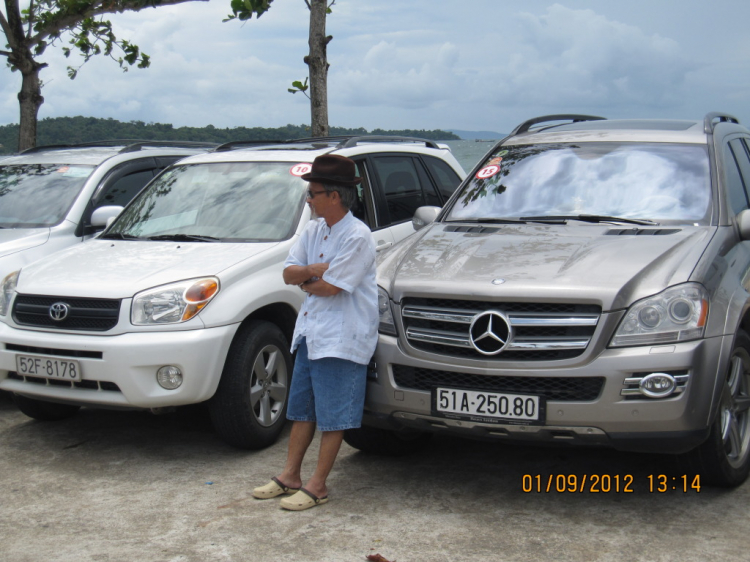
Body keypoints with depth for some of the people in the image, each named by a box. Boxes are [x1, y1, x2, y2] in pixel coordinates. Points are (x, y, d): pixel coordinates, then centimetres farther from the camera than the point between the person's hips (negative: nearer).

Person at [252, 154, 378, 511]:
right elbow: (288, 274, 4)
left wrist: (306, 281, -3)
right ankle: (290, 475, 26)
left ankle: (317, 486, 8)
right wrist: (314, 271, -15)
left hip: (342, 337, -9)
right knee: (302, 407, 16)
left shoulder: (357, 237, -17)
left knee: (333, 415, 1)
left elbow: (330, 287, -21)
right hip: (310, 333, 9)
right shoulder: (314, 230, 9)